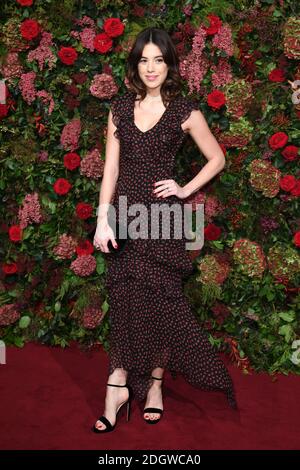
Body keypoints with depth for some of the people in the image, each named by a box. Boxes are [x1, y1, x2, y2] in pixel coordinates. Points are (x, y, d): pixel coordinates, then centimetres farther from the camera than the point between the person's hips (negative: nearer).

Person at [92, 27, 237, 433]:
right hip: (125, 213, 3)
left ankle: (155, 382, 21)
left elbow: (217, 159, 8)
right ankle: (120, 384, 13)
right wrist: (103, 219, -4)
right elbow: (111, 167, 3)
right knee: (126, 300, 5)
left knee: (158, 300, 5)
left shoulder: (184, 110, -1)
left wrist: (185, 190, -3)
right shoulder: (120, 108, 6)